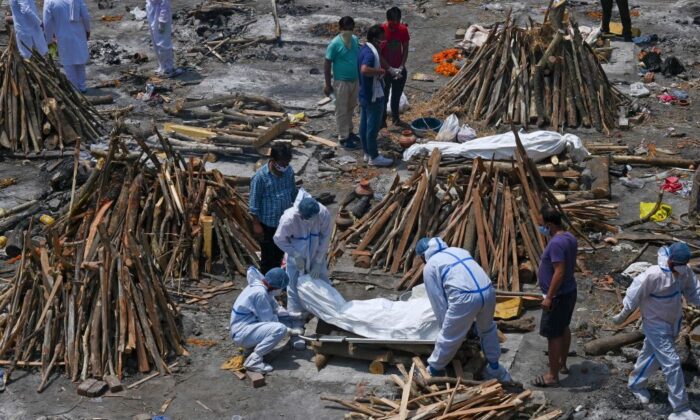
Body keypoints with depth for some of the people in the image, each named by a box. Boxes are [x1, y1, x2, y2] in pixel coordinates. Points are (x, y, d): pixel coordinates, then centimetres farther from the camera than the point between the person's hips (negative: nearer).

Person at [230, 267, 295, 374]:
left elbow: (275, 309, 15)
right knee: (280, 329, -26)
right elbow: (268, 319, -17)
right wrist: (287, 330, -3)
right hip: (242, 333, -10)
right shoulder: (259, 293, -23)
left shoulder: (259, 285, 6)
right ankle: (253, 360, -19)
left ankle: (253, 345, 12)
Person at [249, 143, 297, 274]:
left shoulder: (289, 171, -7)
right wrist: (256, 224, -14)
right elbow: (254, 202, -16)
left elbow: (293, 194, 8)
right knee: (267, 255, 10)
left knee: (280, 253, 22)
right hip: (267, 223, -5)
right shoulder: (260, 176, -24)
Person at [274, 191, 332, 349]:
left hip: (316, 256, 2)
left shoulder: (323, 213, -28)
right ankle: (297, 330, 6)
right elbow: (279, 239, -17)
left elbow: (325, 238, -15)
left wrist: (318, 262, -14)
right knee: (295, 291, -3)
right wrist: (296, 256, -18)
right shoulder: (289, 218, -34)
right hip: (297, 258, -2)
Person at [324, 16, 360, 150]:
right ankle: (343, 138, 12)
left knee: (351, 108, 20)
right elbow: (327, 64, -13)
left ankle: (349, 131, 36)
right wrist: (328, 84, -14)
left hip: (355, 81, 7)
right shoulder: (335, 44, -18)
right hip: (341, 82, -7)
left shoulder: (355, 40, 1)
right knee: (342, 110, 4)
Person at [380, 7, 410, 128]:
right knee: (384, 97, 6)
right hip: (385, 70, -4)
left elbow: (405, 50, 0)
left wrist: (401, 67, -11)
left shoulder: (403, 30, -9)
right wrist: (390, 69, -20)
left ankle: (395, 118, 35)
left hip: (400, 70, 4)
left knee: (397, 96, 19)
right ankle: (382, 120, 19)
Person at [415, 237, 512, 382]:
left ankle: (433, 371, 30)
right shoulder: (458, 250, 30)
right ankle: (494, 368, 43)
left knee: (448, 337, 13)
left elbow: (438, 300, 11)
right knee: (487, 328, 31)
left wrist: (446, 325, 23)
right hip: (488, 291, 6)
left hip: (465, 298, -6)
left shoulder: (429, 267, 13)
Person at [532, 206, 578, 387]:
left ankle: (553, 376, 5)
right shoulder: (570, 237, 4)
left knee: (553, 334, -1)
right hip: (569, 291, 10)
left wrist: (549, 297, -26)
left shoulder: (556, 243, -26)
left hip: (558, 296, -10)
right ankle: (562, 364, 38)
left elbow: (559, 272, -29)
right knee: (563, 328, 23)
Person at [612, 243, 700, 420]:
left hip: (673, 323, 7)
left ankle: (636, 384, 49)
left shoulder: (685, 272, -10)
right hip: (656, 326, -7)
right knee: (672, 364, -8)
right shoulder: (653, 275, -31)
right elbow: (635, 295, -19)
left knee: (652, 355, 25)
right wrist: (623, 315, -7)